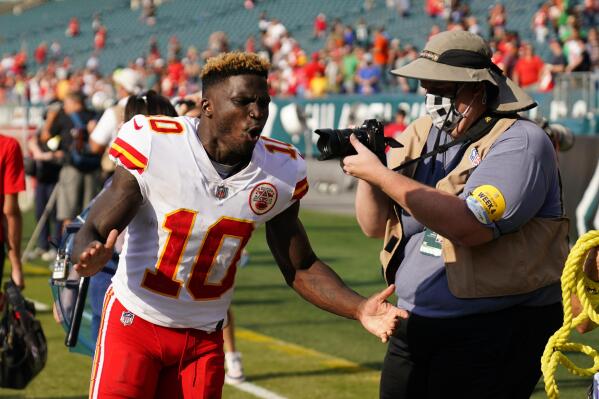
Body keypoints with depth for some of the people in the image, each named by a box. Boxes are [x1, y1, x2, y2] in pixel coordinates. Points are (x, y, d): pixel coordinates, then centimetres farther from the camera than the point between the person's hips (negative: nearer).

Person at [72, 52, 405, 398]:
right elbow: (94, 231, -15)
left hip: (204, 338, 3)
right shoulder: (154, 146, -18)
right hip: (134, 320, -3)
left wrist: (359, 309, -12)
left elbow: (301, 268, 4)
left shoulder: (280, 170, -7)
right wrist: (91, 256, -40)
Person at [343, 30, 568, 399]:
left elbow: (470, 226, -27)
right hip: (415, 327, 7)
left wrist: (380, 173, -23)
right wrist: (365, 174, -8)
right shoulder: (419, 135, 8)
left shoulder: (520, 142, -13)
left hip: (495, 331, -7)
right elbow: (375, 226, 12)